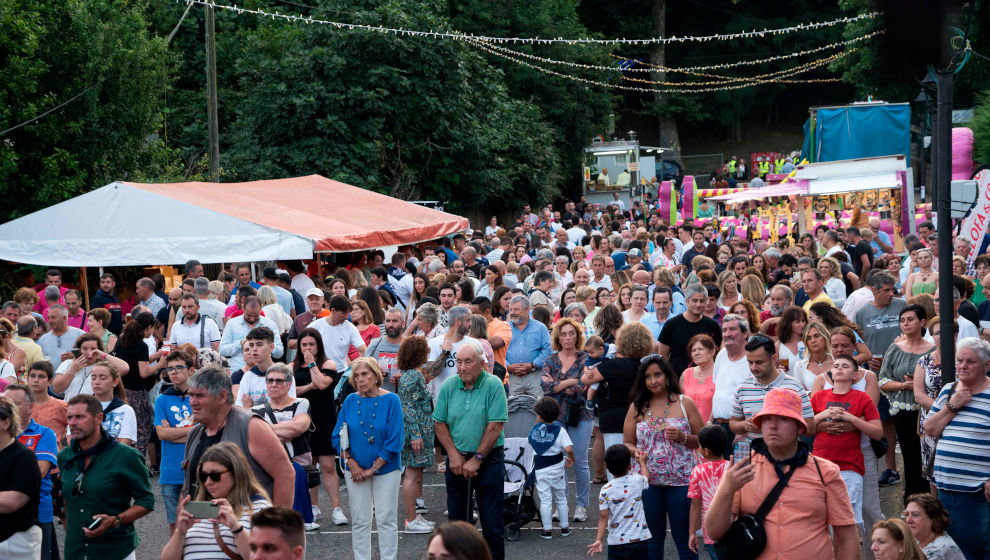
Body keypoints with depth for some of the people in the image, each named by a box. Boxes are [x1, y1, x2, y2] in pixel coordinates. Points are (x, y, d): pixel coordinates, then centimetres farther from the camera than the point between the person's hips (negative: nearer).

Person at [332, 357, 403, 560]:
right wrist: (351, 463, -7)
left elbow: (394, 441, -10)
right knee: (359, 521, 6)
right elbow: (339, 436, 5)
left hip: (386, 469, -2)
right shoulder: (350, 401, 1)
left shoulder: (391, 400, -8)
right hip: (355, 471, 2)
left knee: (386, 519, 0)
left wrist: (373, 469, -11)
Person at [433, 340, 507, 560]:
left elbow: (495, 427, -13)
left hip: (488, 460, -4)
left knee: (492, 521, -2)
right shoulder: (449, 386, 2)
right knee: (456, 518, 11)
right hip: (456, 460, 4)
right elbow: (440, 423, 5)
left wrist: (477, 459, -12)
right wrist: (453, 455, -5)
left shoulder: (493, 385, -10)